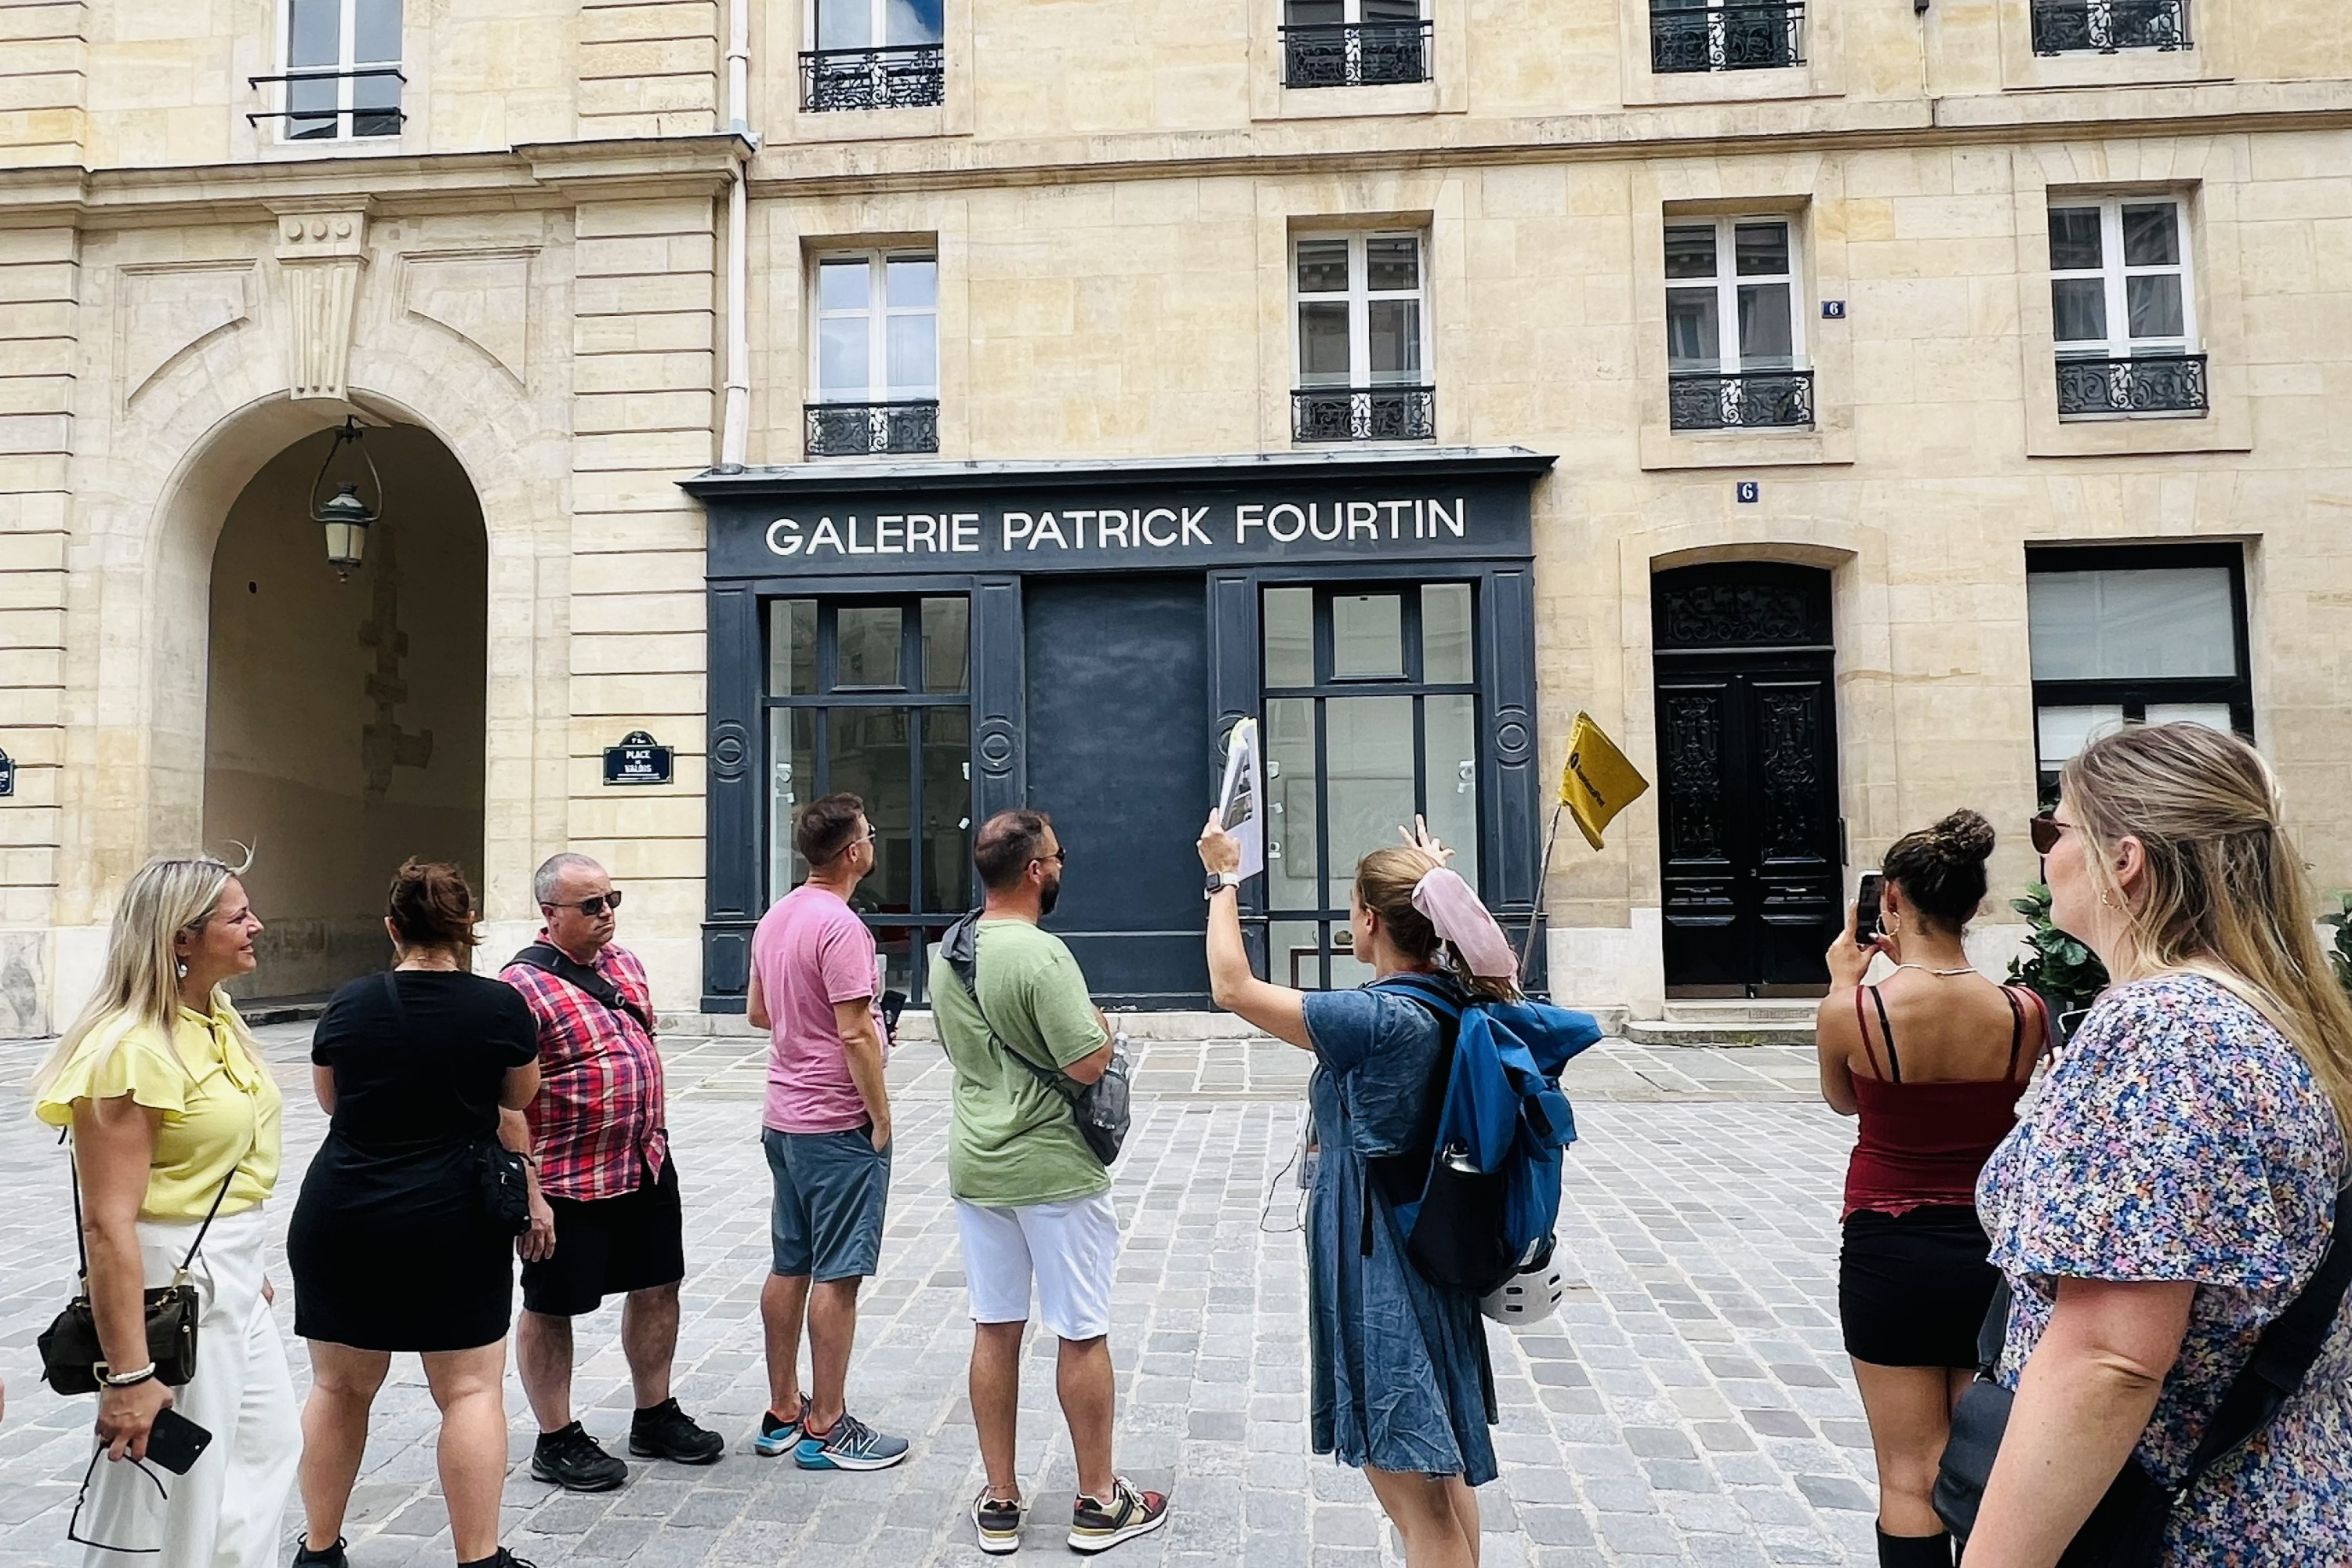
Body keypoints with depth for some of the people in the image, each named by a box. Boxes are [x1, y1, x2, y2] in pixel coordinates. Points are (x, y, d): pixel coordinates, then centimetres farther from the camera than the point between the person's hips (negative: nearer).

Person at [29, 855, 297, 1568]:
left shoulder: (220, 1023, 5)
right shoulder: (133, 1049, -23)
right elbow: (107, 1222, -25)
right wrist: (128, 1374, -25)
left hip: (233, 1275, 9)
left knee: (269, 1447, 22)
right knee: (174, 1497, 5)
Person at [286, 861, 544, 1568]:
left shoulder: (349, 1004, -1)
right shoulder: (501, 1006, -8)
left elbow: (329, 1099, 17)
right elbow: (519, 1098, 10)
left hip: (339, 1219, 3)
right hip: (454, 1223, -3)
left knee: (338, 1387, 16)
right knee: (471, 1389, 4)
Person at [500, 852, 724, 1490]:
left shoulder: (624, 963, 7)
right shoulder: (523, 985, -17)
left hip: (647, 1165, 8)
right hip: (568, 1180, -8)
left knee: (657, 1289, 16)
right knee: (550, 1309, 9)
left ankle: (655, 1418, 32)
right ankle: (557, 1442, 25)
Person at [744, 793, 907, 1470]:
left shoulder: (777, 918, 9)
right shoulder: (842, 927, -20)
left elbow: (758, 1012, 18)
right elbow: (856, 1034, -22)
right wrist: (880, 1117, -14)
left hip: (784, 1118, 9)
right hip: (839, 1124, -9)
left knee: (789, 1266, 15)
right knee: (836, 1275, 0)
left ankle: (782, 1413, 25)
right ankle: (825, 1428, 8)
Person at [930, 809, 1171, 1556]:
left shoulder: (948, 951, 4)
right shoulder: (1042, 955, -21)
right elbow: (1089, 1062, -23)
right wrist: (1100, 1022, -4)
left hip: (976, 1166, 7)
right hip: (1055, 1171, -7)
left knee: (994, 1330, 13)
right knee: (1082, 1334, 7)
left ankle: (1000, 1504, 23)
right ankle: (1098, 1503, 20)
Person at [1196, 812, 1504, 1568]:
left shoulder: (1377, 1020, -25)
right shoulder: (1465, 1002, -2)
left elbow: (1233, 986, -17)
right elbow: (1468, 944, 25)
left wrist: (1223, 879, -5)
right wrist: (1438, 882, 34)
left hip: (1375, 1264, -9)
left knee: (1418, 1504, 3)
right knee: (1445, 1469, 25)